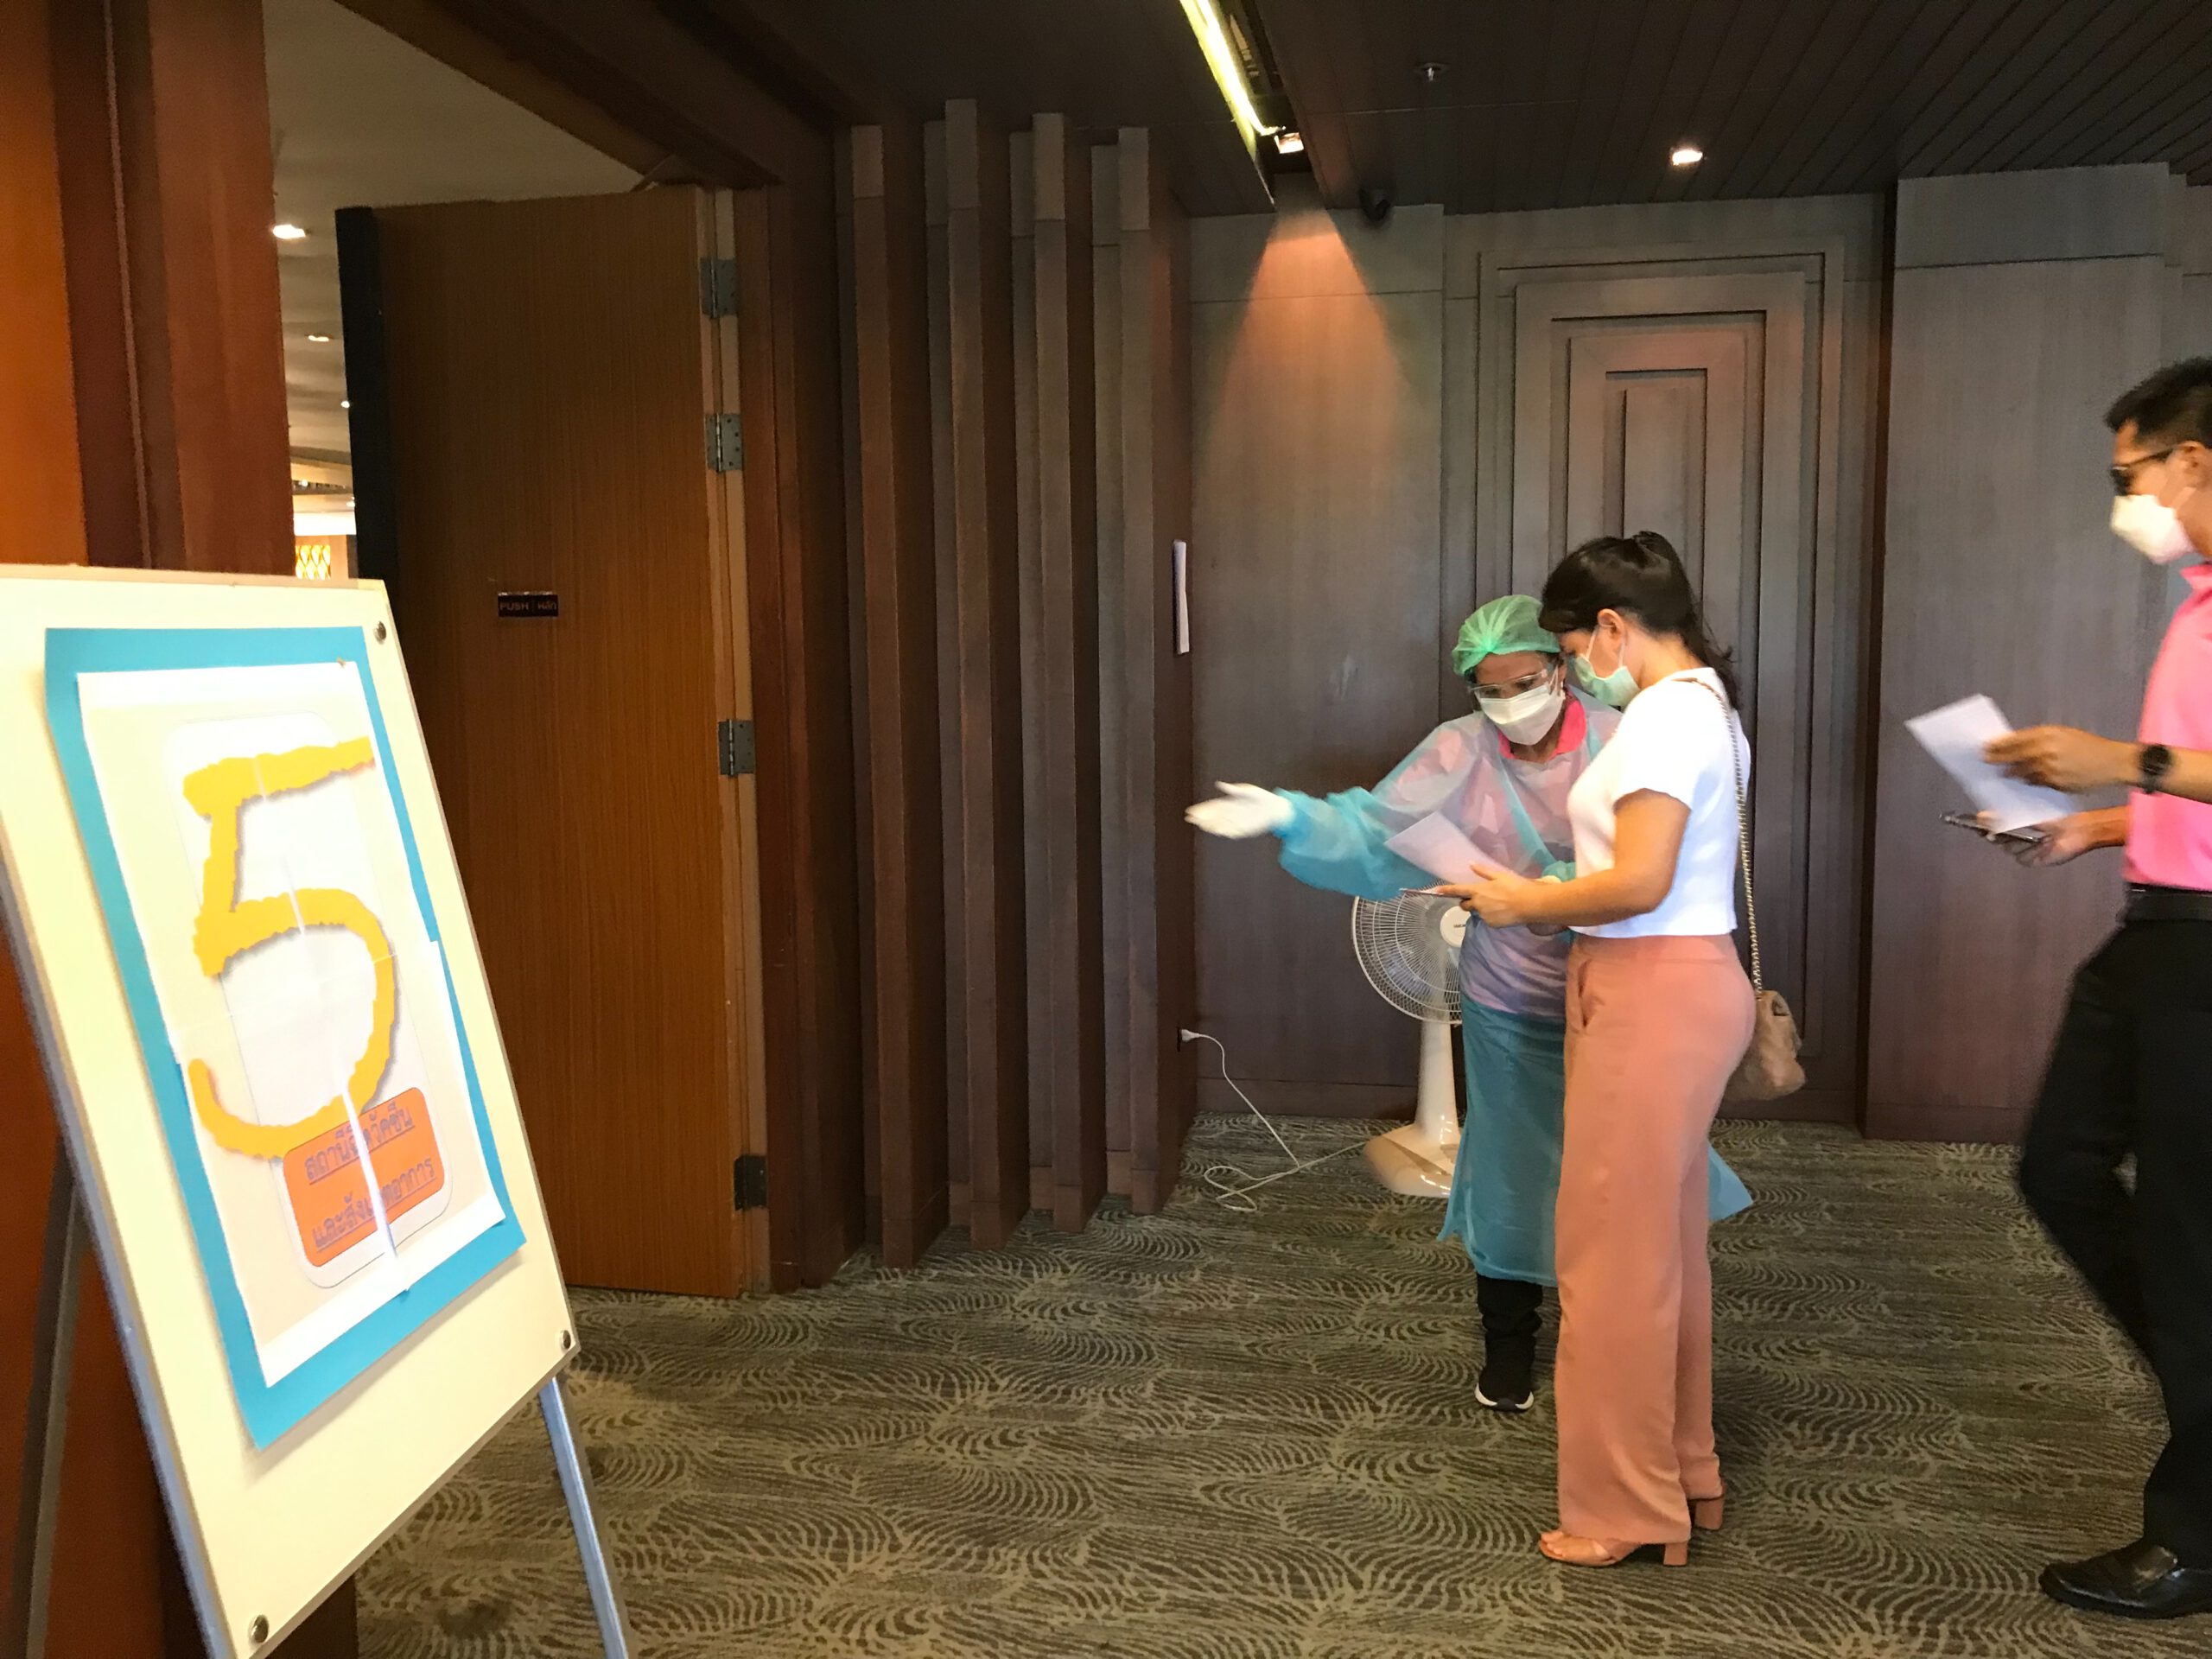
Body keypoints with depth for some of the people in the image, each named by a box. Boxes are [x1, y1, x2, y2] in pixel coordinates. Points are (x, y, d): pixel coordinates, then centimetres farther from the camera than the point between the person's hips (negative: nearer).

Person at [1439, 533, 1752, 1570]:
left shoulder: (1666, 715, -16)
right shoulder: (1701, 705, 15)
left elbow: (1639, 884, -23)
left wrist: (1526, 903, -10)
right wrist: (1553, 901, 12)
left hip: (1653, 997, -11)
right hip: (1677, 988, 11)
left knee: (1614, 1251, -1)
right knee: (1664, 1243, 18)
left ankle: (1627, 1511, 11)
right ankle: (1681, 1474, 31)